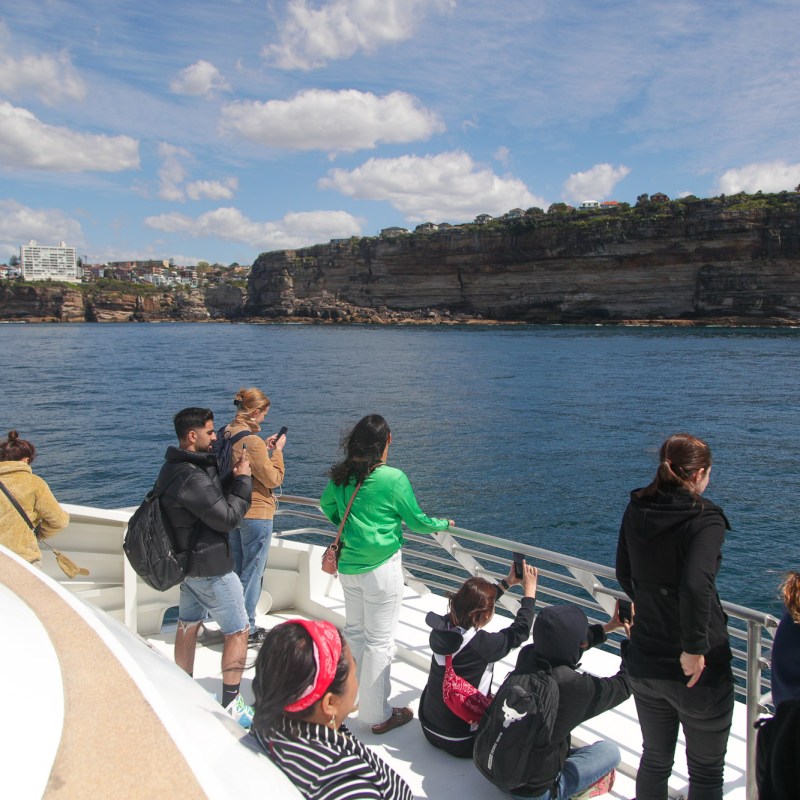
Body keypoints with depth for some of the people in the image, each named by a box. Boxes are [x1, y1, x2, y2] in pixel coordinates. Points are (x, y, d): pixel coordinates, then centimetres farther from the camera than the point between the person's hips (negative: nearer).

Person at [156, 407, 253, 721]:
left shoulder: (174, 468, 4)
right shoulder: (192, 478, -29)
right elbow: (228, 518, -23)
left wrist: (231, 477, -4)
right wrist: (243, 479, -15)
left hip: (189, 562, 10)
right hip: (210, 567, -10)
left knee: (188, 625, 20)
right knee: (238, 631, 3)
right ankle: (231, 704, 12)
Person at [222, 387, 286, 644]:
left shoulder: (226, 434, 3)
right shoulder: (252, 441, -23)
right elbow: (274, 479, -17)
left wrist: (264, 448, 9)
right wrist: (277, 450, -6)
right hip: (256, 515, -9)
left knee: (237, 572, 20)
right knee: (252, 574, 5)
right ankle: (246, 631, 15)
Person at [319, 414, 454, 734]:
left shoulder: (340, 476, -1)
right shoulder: (393, 478, -17)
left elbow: (327, 507, 18)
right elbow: (416, 521, -6)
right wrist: (444, 524, 13)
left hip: (349, 566, 6)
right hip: (381, 569, -6)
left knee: (354, 632, 22)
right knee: (379, 641, 6)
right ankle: (377, 716, 18)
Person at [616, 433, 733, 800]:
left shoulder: (635, 512, -1)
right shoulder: (705, 520, -19)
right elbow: (695, 586, -34)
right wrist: (694, 648, -23)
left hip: (645, 663, 5)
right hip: (699, 672, -5)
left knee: (654, 759, 25)